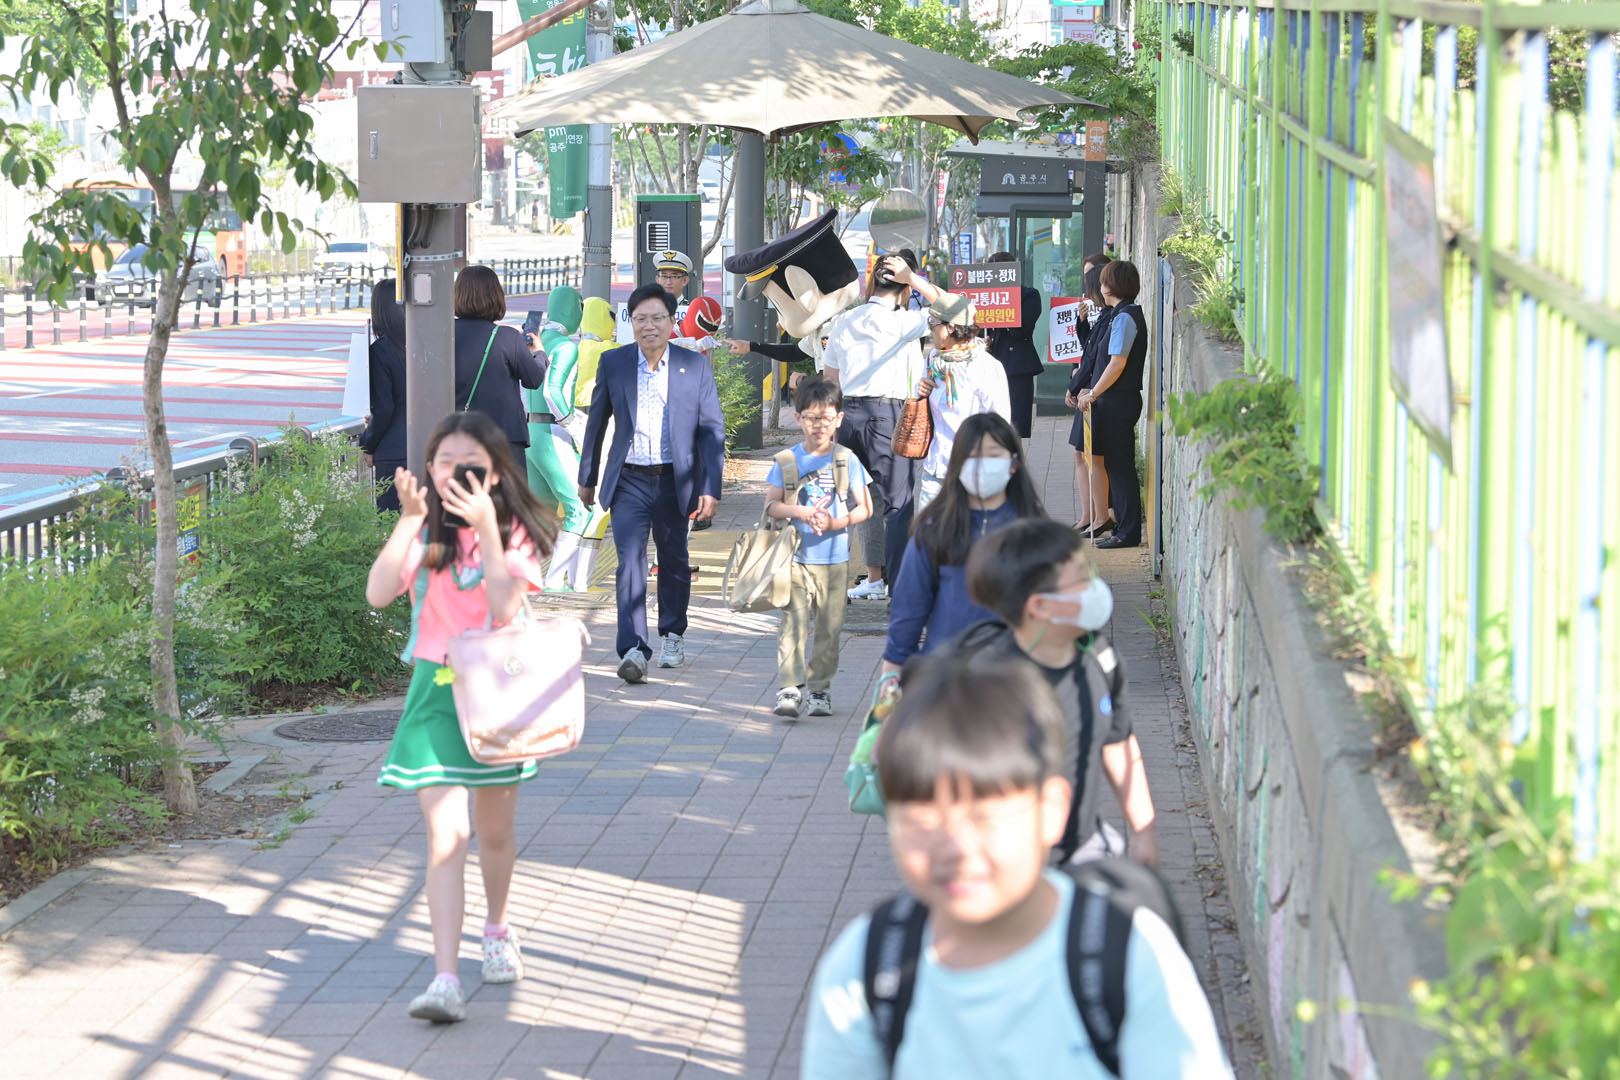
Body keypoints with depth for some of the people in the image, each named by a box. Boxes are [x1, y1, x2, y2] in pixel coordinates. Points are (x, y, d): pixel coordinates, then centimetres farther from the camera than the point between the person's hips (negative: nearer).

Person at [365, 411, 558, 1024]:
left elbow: (507, 608, -20)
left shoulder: (515, 533, -3)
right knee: (445, 834, -11)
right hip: (437, 688, 0)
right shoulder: (424, 532, -1)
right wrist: (409, 518, -21)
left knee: (494, 830, 14)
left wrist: (486, 529, -23)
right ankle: (445, 980, -17)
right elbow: (378, 594, -17)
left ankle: (497, 930, 42)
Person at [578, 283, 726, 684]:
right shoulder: (613, 363, 2)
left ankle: (673, 635, 35)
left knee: (673, 561, 14)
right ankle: (633, 651, -18)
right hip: (629, 482, 0)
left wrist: (710, 488, -7)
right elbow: (597, 423, 12)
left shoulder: (695, 366, -1)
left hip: (675, 482, 0)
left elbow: (712, 430, 0)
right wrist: (587, 477, 15)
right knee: (629, 561, -14)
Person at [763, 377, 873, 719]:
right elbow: (771, 505, 1)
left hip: (834, 558, 1)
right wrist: (801, 513, -16)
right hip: (796, 557, -1)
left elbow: (864, 508, 2)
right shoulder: (786, 460, 4)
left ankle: (820, 689, 15)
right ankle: (789, 688, -11)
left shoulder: (846, 461, 4)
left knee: (829, 626, 4)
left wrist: (836, 522, -15)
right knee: (793, 622, -10)